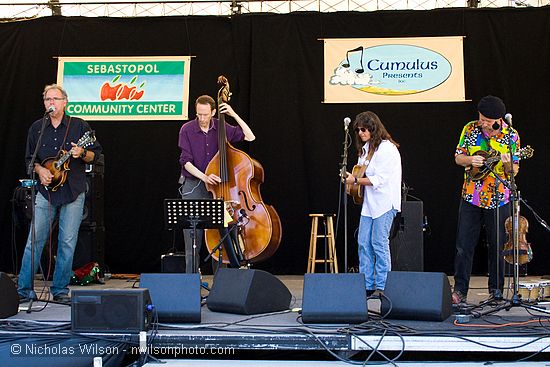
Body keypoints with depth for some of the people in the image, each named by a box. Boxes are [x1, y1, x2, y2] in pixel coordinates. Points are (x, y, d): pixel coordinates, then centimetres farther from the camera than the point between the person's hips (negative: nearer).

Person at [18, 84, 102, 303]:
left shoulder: (79, 126, 3)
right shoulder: (37, 128, 10)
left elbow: (95, 154, 4)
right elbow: (29, 158, 14)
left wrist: (82, 154, -17)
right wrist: (40, 170, -5)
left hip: (73, 193, -1)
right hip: (45, 191, 1)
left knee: (68, 242, 1)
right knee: (35, 239, -1)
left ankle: (60, 290, 11)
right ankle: (24, 289, 6)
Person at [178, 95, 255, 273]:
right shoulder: (187, 129, -4)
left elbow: (250, 137, -3)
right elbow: (186, 162, -8)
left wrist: (234, 115, -10)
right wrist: (204, 177, -22)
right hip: (193, 186, -1)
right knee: (192, 238, -2)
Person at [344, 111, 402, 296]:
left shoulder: (386, 149, -12)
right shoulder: (366, 148, 16)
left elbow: (379, 180, -18)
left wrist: (356, 180, -14)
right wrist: (353, 178, 4)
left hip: (384, 203, -9)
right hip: (369, 203, 9)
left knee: (379, 243, -6)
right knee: (363, 243, 6)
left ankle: (381, 287, 2)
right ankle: (367, 285, 12)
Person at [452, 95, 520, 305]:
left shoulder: (511, 135, -3)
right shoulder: (470, 129, 1)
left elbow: (514, 171, -1)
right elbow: (458, 157, 6)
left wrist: (507, 164, -23)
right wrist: (470, 160, -15)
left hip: (498, 199, -1)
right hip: (471, 196, 1)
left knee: (497, 247, 7)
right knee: (464, 246, 1)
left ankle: (496, 291, 20)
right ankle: (460, 291, 8)